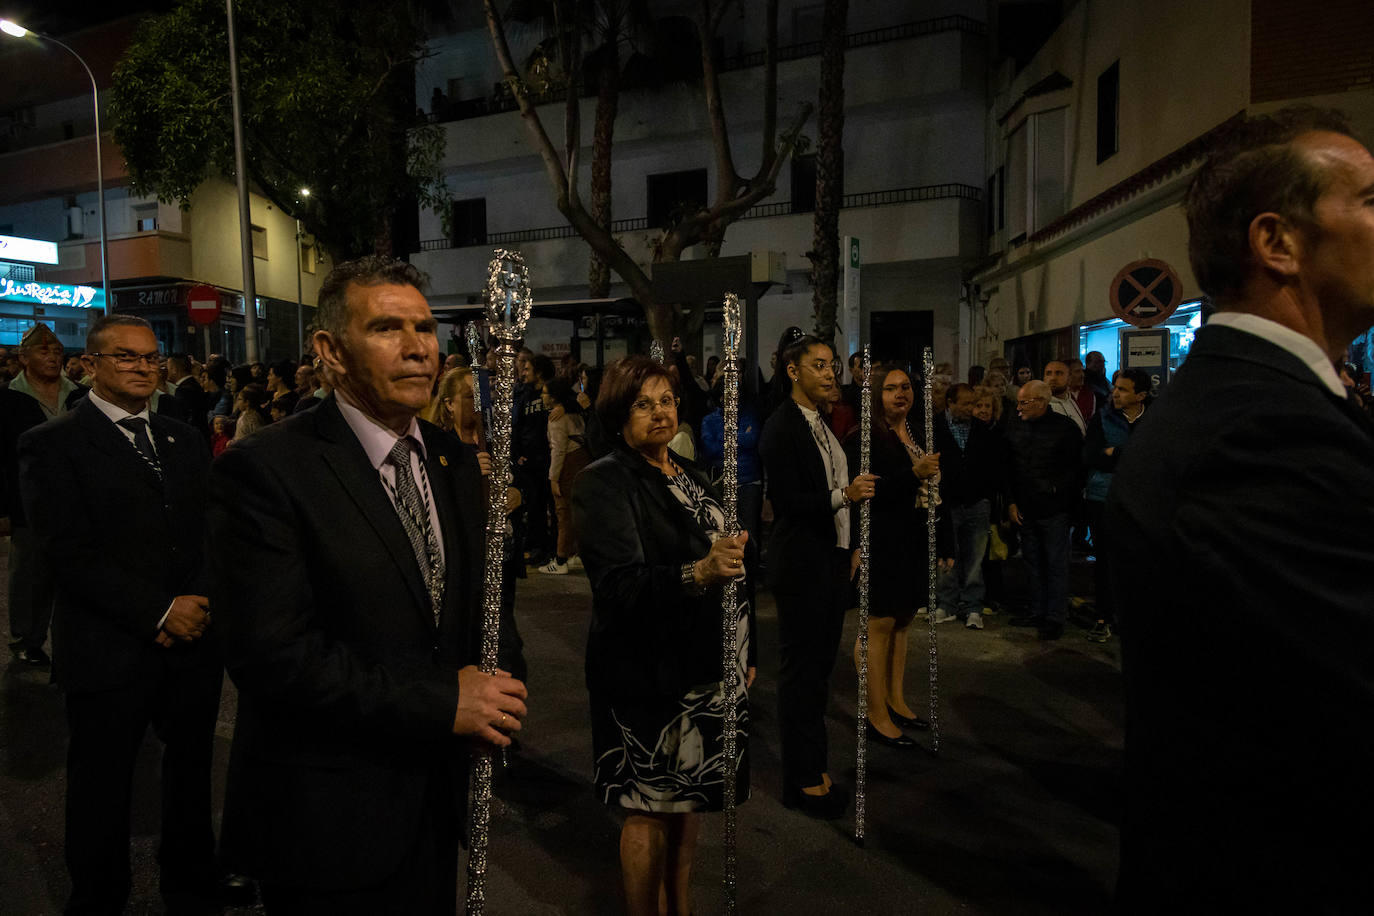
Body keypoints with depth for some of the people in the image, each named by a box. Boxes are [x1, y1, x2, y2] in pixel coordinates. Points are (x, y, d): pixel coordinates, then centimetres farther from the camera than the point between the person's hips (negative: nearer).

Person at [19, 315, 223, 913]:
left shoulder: (184, 441, 11)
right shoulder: (52, 445, -5)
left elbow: (212, 532, 7)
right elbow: (69, 551, -14)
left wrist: (197, 604, -9)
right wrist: (160, 612, -17)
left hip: (193, 640, 5)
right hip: (108, 655, -4)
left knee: (191, 769, 17)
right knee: (103, 791, 12)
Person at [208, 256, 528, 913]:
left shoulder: (456, 462, 6)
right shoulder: (262, 471, -16)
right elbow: (272, 655, -23)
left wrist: (491, 698, -6)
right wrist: (442, 700, -21)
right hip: (328, 824, -6)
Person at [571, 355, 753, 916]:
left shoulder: (690, 476, 12)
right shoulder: (603, 483, -11)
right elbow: (618, 583, -23)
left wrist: (745, 652, 16)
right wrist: (696, 574, -38)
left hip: (703, 665, 7)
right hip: (648, 673, -7)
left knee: (690, 800, 18)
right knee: (650, 808, 4)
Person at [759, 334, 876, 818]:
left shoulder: (823, 424, 13)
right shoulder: (781, 427, -13)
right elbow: (788, 500, -19)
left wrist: (850, 549, 14)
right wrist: (842, 495, -28)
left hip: (832, 559, 9)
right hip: (801, 564, -9)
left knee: (819, 666, 14)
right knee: (800, 670, 1)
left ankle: (815, 767, 26)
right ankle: (802, 781, 12)